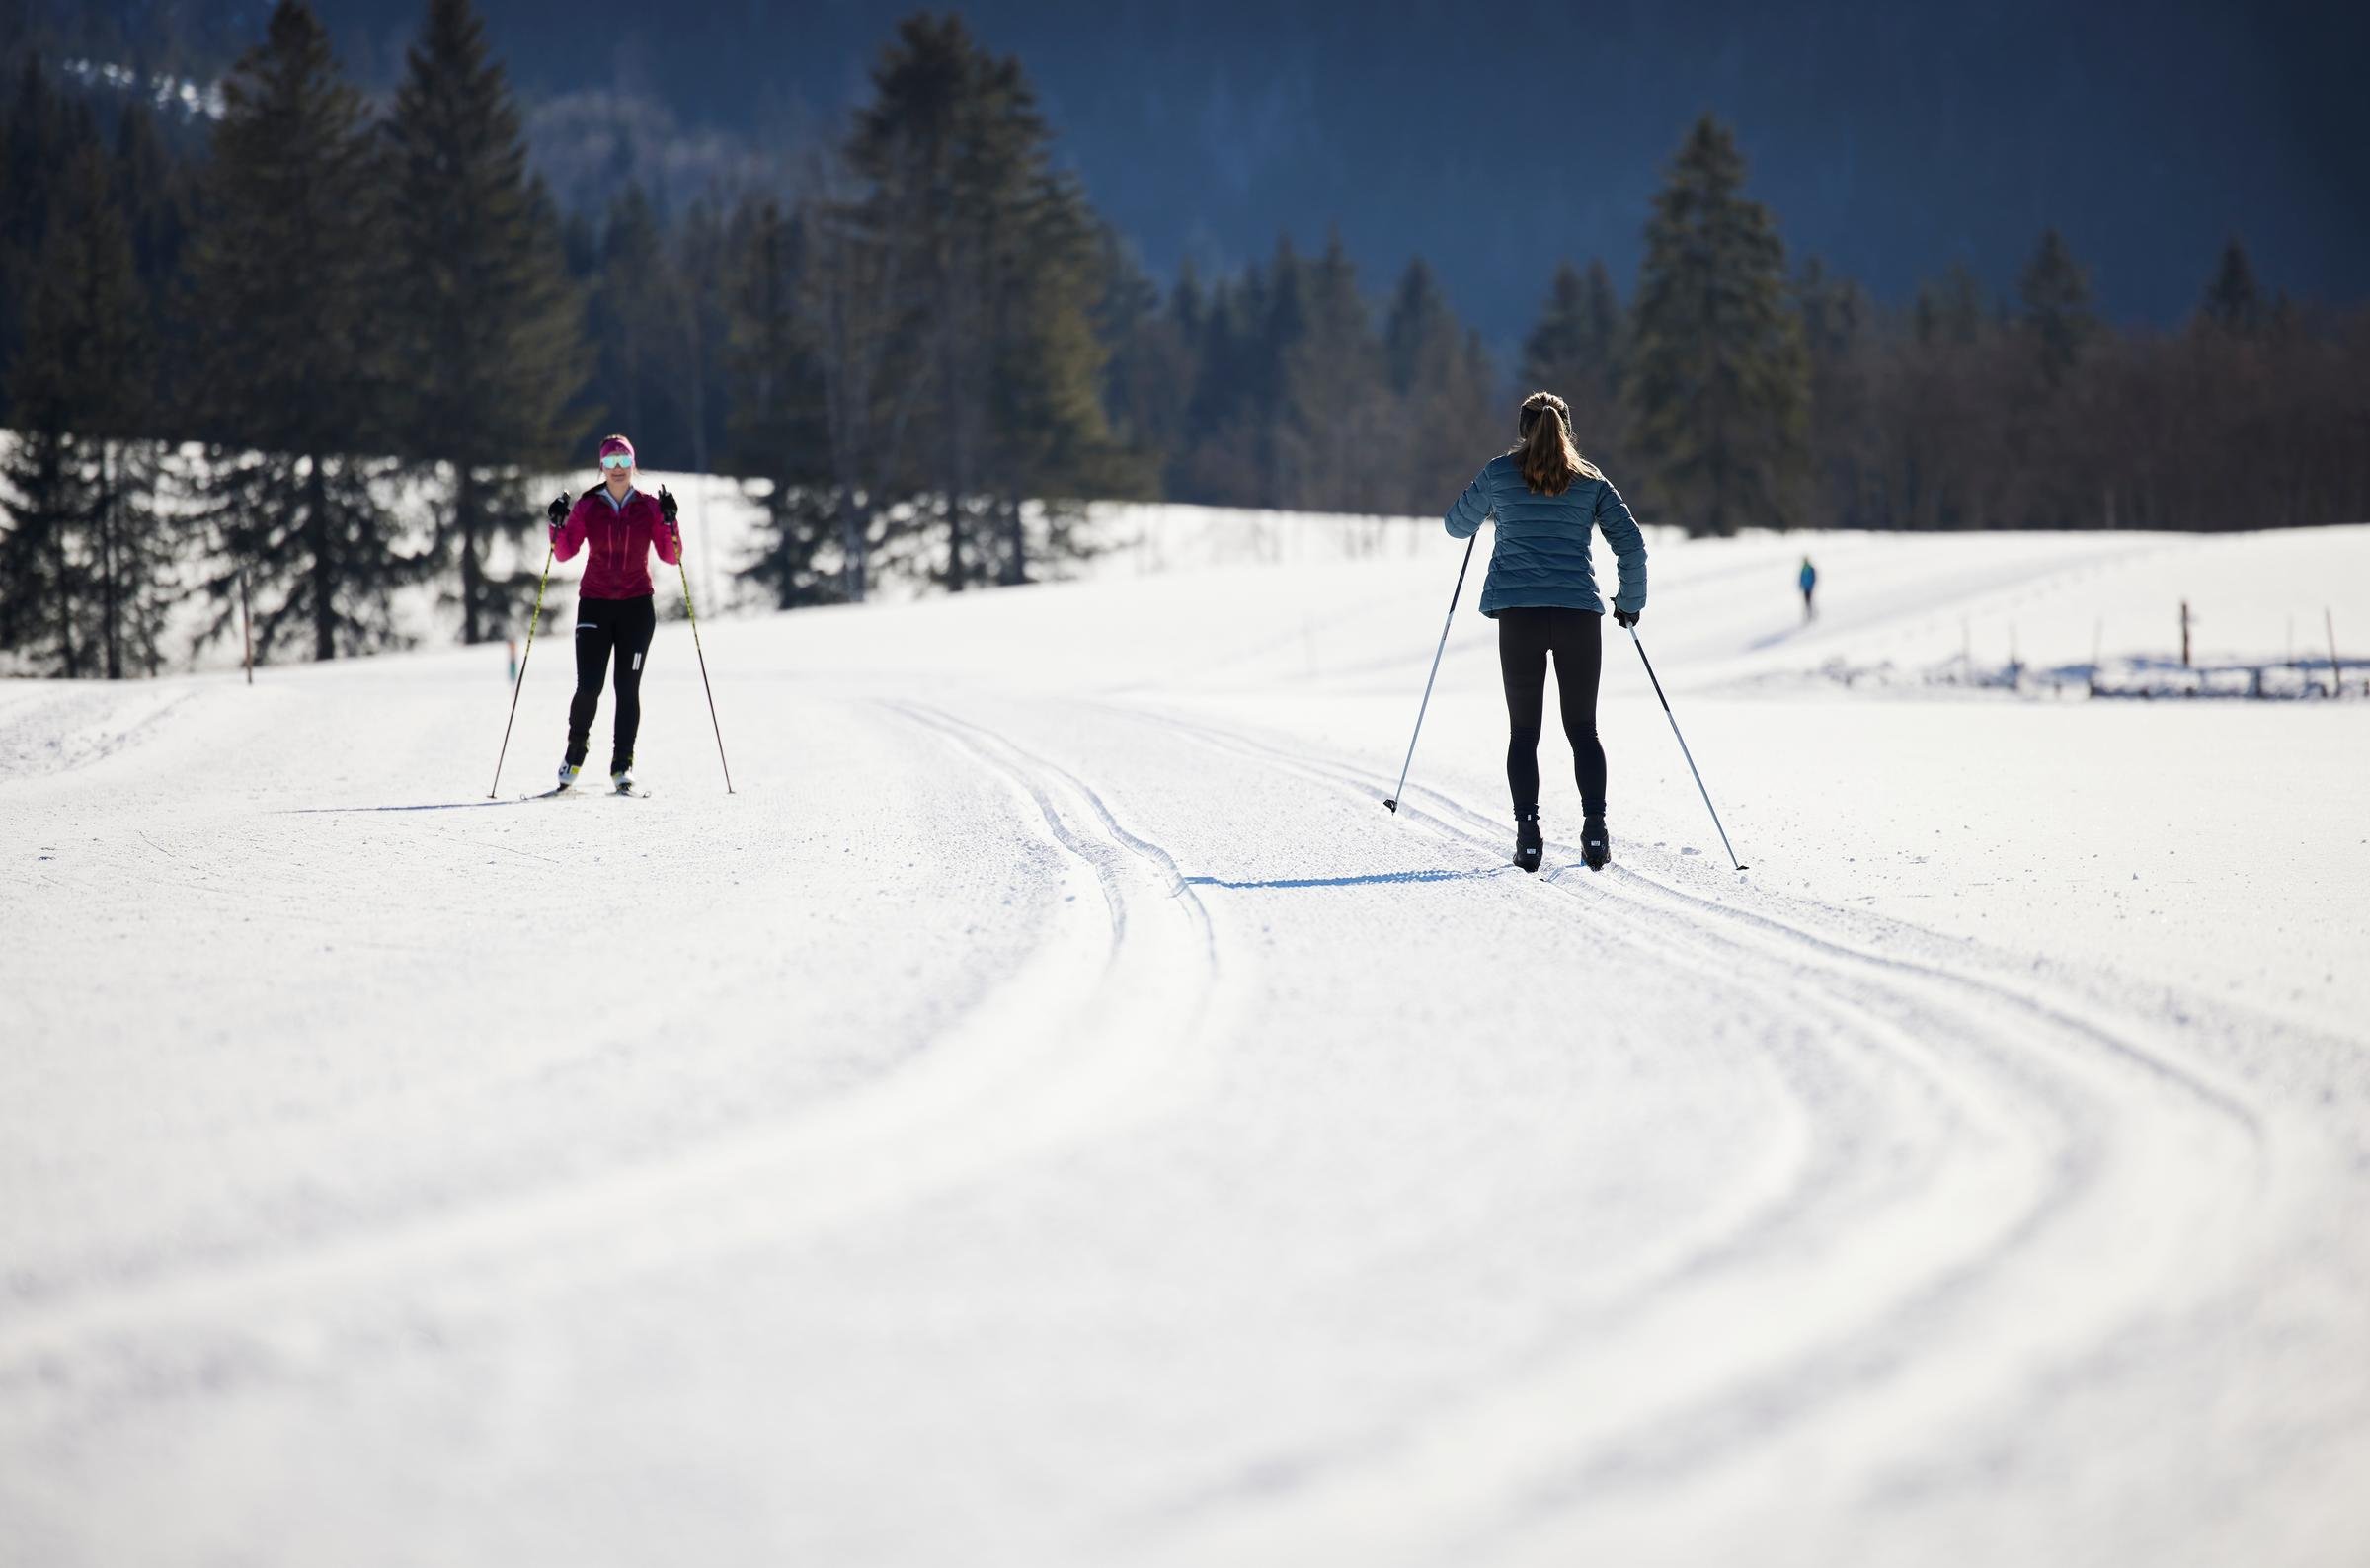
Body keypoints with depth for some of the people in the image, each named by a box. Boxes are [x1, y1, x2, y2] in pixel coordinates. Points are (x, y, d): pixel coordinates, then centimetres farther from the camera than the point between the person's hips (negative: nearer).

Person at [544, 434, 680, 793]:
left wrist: (669, 521, -16)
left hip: (637, 605, 0)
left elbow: (671, 556, -2)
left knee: (628, 688, -2)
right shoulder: (587, 506, 3)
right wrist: (558, 524, -15)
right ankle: (576, 750, 18)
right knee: (588, 686, -7)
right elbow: (565, 553, 0)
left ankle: (622, 764, 4)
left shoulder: (650, 506, 3)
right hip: (595, 604, 0)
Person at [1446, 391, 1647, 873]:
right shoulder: (1591, 482, 9)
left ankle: (1527, 833, -7)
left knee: (1524, 730, 5)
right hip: (1580, 615, 1)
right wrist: (1630, 601, 18)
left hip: (1518, 614, -1)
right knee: (1583, 728, 8)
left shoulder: (1499, 474, 6)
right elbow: (1631, 545, 5)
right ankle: (1595, 829, -7)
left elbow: (1457, 525, 20)